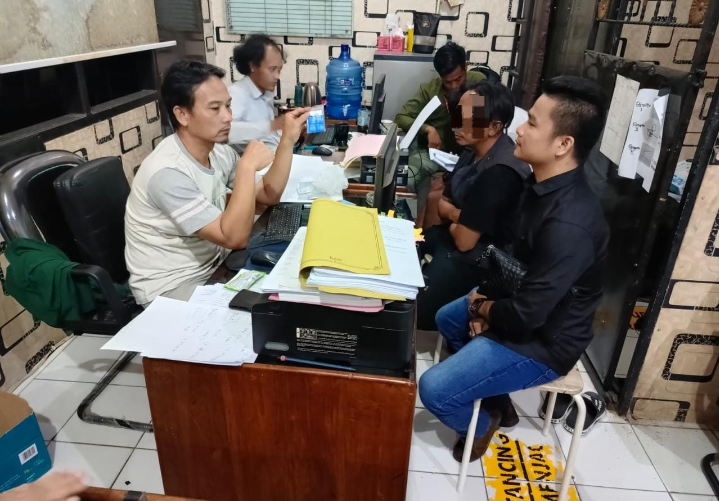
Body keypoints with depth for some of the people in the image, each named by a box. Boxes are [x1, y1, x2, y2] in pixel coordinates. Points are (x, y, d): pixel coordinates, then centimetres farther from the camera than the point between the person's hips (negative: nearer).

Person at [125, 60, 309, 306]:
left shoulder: (219, 152, -3)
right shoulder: (168, 173, -27)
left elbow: (269, 195, 2)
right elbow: (234, 238, -30)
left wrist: (287, 140, -6)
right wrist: (247, 167, -31)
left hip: (212, 264, 8)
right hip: (172, 286, -7)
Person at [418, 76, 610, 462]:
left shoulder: (569, 224, -35)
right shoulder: (541, 184, -5)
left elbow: (525, 315, -31)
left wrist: (484, 308, -11)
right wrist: (487, 298, -3)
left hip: (542, 340, -9)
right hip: (524, 308, 10)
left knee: (433, 390, -13)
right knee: (446, 317, 26)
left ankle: (483, 422, 20)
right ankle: (495, 397, 35)